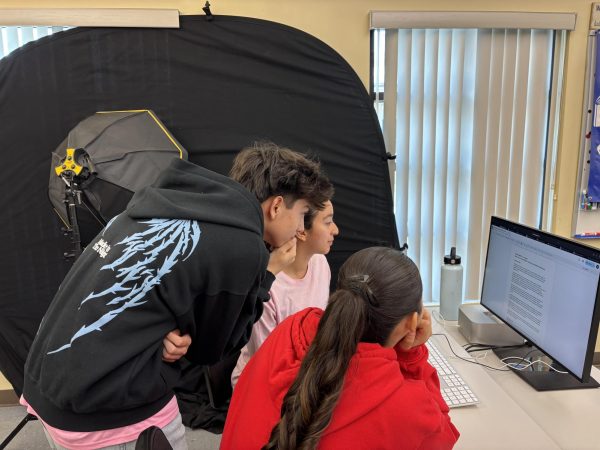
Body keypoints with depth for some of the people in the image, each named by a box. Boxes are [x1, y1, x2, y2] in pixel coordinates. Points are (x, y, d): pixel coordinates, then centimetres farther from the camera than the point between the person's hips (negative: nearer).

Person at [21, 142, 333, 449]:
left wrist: (169, 333, -7)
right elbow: (210, 348, -5)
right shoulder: (242, 248, -19)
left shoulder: (165, 197, 1)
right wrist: (267, 276, 0)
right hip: (110, 413, -7)